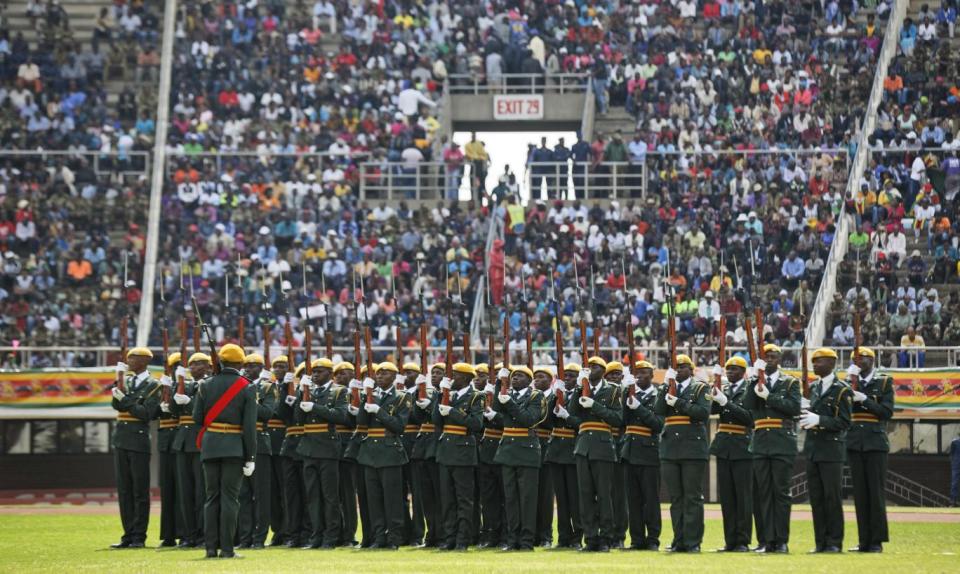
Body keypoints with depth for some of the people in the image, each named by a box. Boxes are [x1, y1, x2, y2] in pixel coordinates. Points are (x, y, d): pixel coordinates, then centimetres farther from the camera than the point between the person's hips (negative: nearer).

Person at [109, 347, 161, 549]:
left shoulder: (153, 386, -4)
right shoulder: (127, 380, 13)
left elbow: (146, 414, -13)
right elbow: (116, 405, 1)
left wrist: (125, 400, -15)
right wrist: (121, 385, -10)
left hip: (138, 441, -6)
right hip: (121, 440, 6)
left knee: (140, 491, -2)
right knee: (124, 490, 7)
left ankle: (138, 537, 2)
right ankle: (128, 535, 12)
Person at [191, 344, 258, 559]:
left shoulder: (206, 386, 2)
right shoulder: (246, 388, -4)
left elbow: (197, 416, 0)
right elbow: (250, 425, -8)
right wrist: (250, 457, -6)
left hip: (210, 446, 3)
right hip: (234, 448, -3)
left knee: (212, 497, 8)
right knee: (230, 497, -2)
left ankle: (210, 547, 6)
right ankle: (226, 548, -4)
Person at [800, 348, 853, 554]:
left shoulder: (842, 390, -7)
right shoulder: (813, 387, 14)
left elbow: (844, 423, -12)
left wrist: (819, 420, -21)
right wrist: (806, 417, 0)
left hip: (831, 450, -6)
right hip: (812, 448, 6)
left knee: (833, 497, -2)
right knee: (816, 497, 6)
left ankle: (834, 542, 4)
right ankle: (821, 542, 11)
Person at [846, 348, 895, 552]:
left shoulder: (884, 382, 3)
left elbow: (887, 412, -6)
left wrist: (864, 400, -15)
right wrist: (850, 380, -11)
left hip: (875, 443, -3)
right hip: (855, 443, 3)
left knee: (876, 492, -4)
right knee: (860, 493, 4)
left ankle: (877, 541, 0)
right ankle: (864, 541, 7)